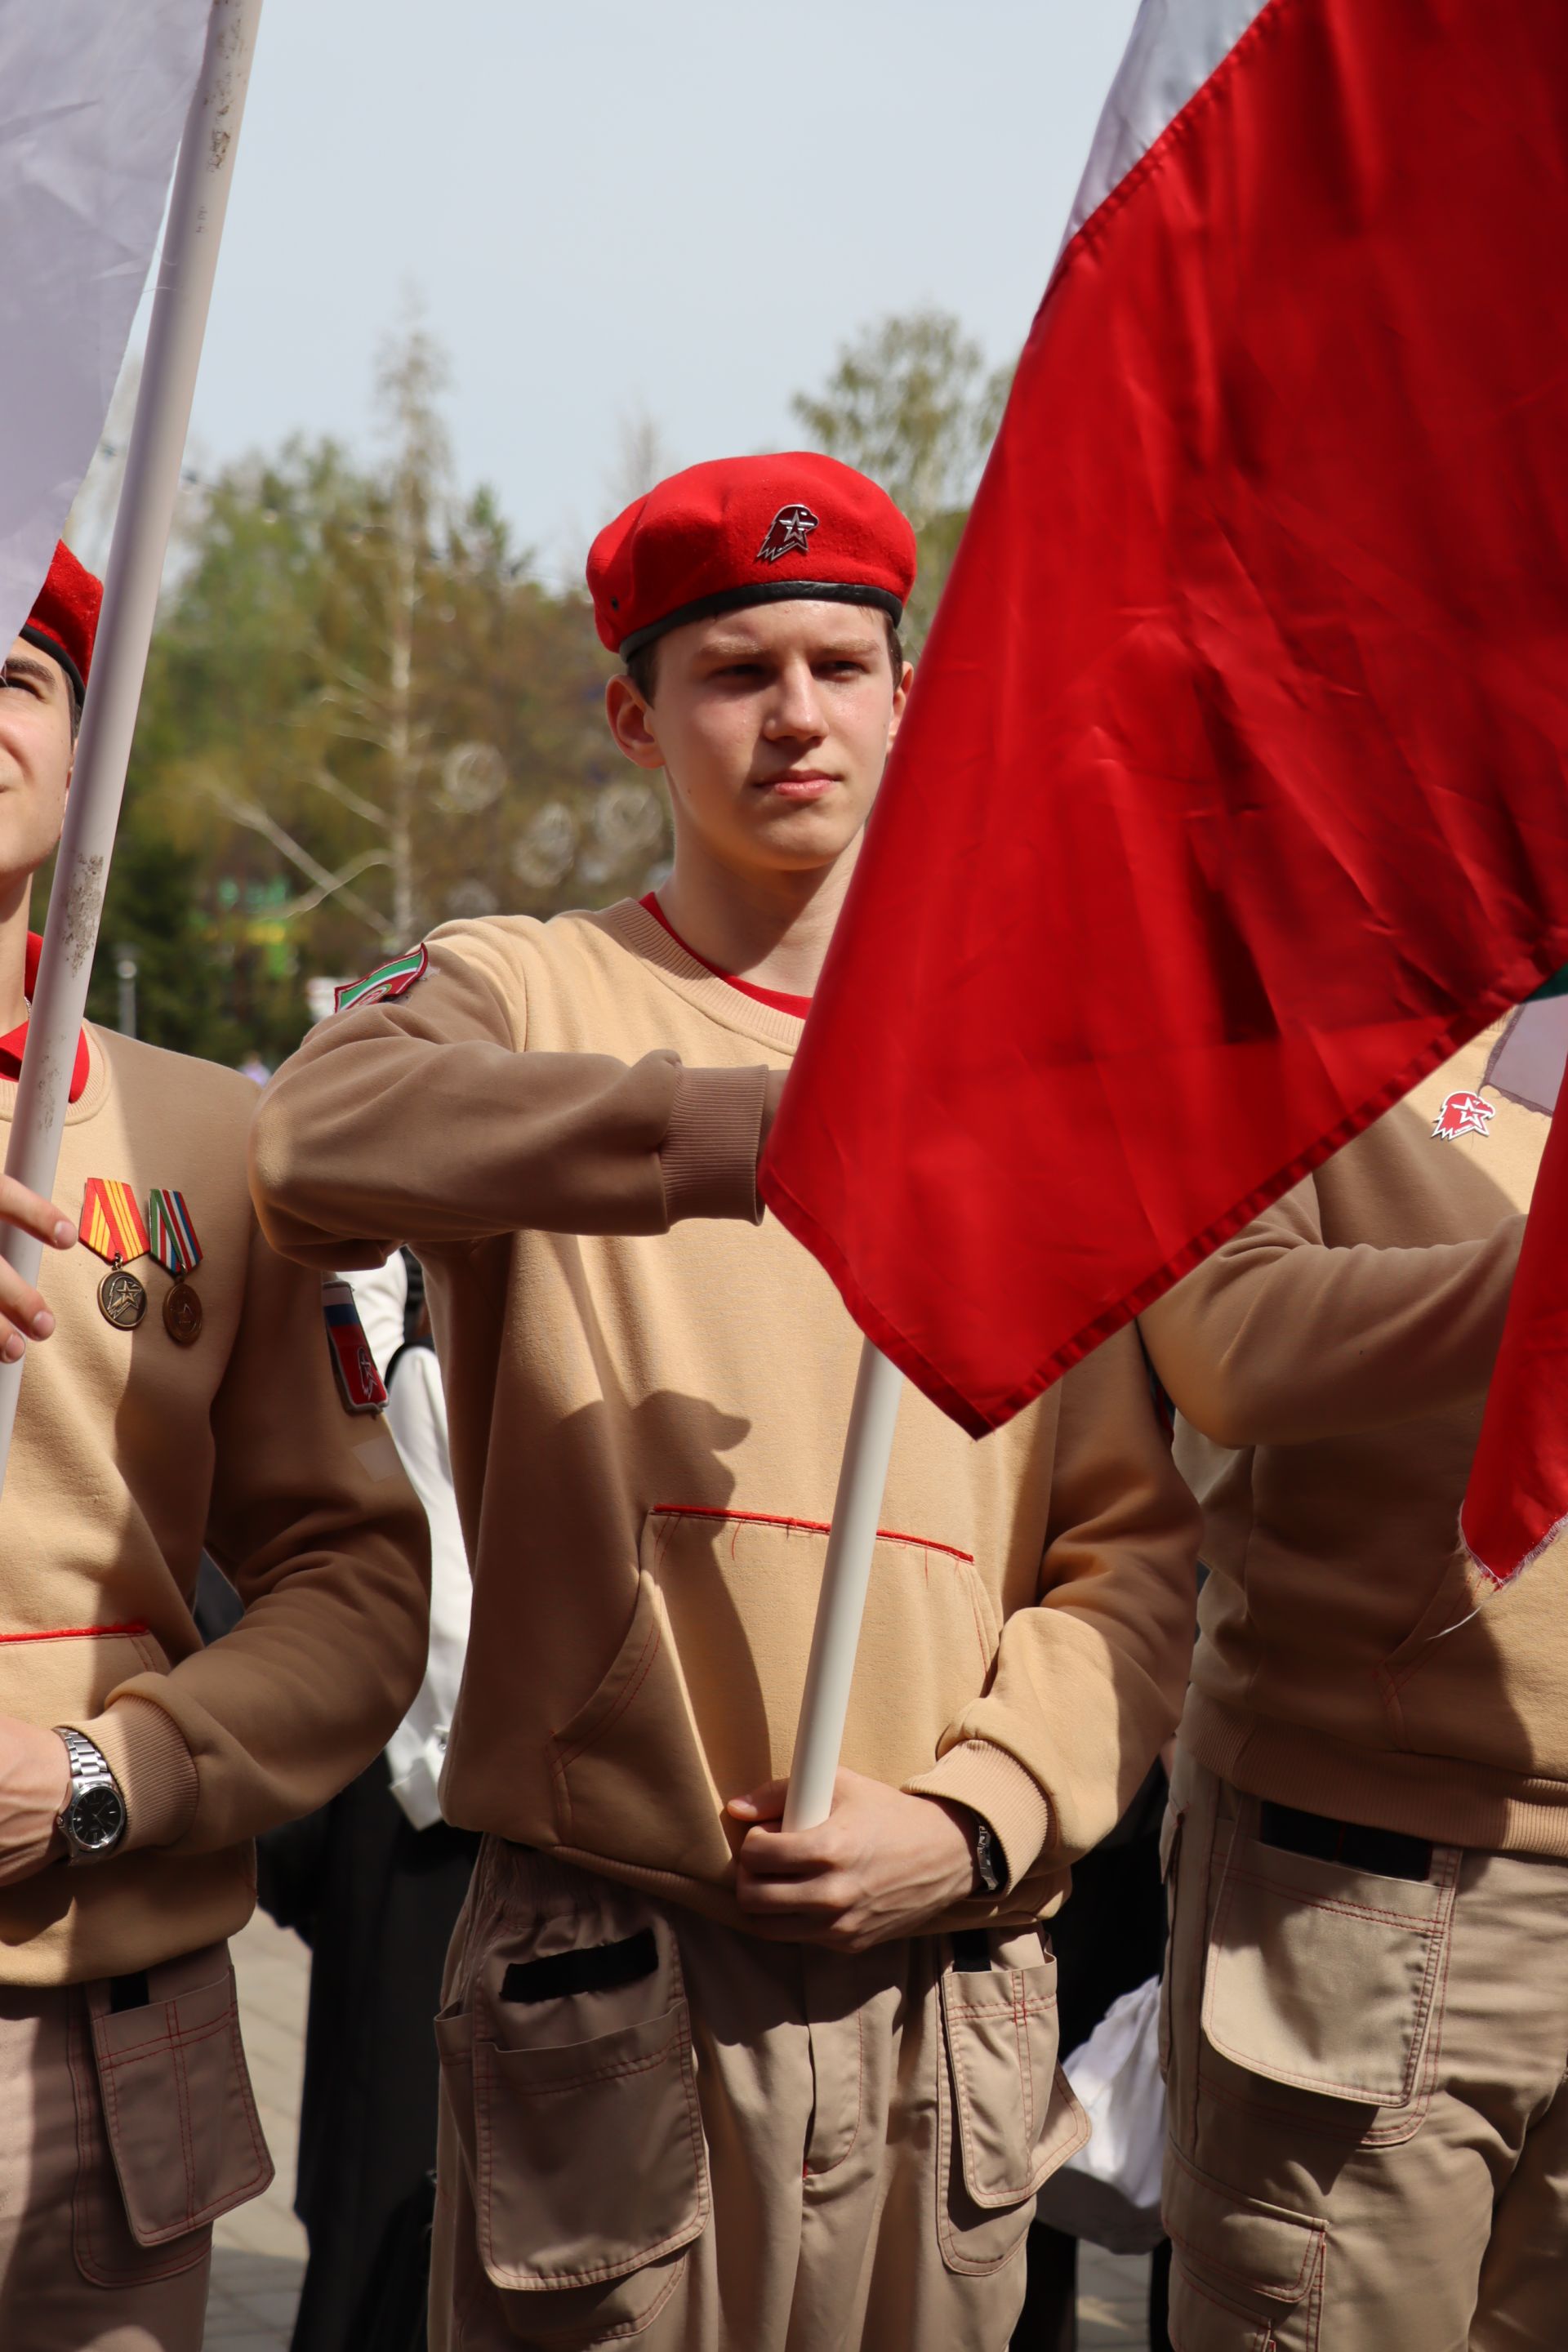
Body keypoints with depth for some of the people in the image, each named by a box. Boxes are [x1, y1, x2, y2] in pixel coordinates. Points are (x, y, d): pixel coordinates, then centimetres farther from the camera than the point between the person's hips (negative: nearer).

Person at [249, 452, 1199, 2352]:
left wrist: (978, 1821, -6)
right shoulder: (523, 996, 2)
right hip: (610, 1981, -3)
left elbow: (1131, 1536, 10)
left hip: (953, 1982, 4)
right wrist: (751, 1125, -34)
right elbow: (323, 1143, -22)